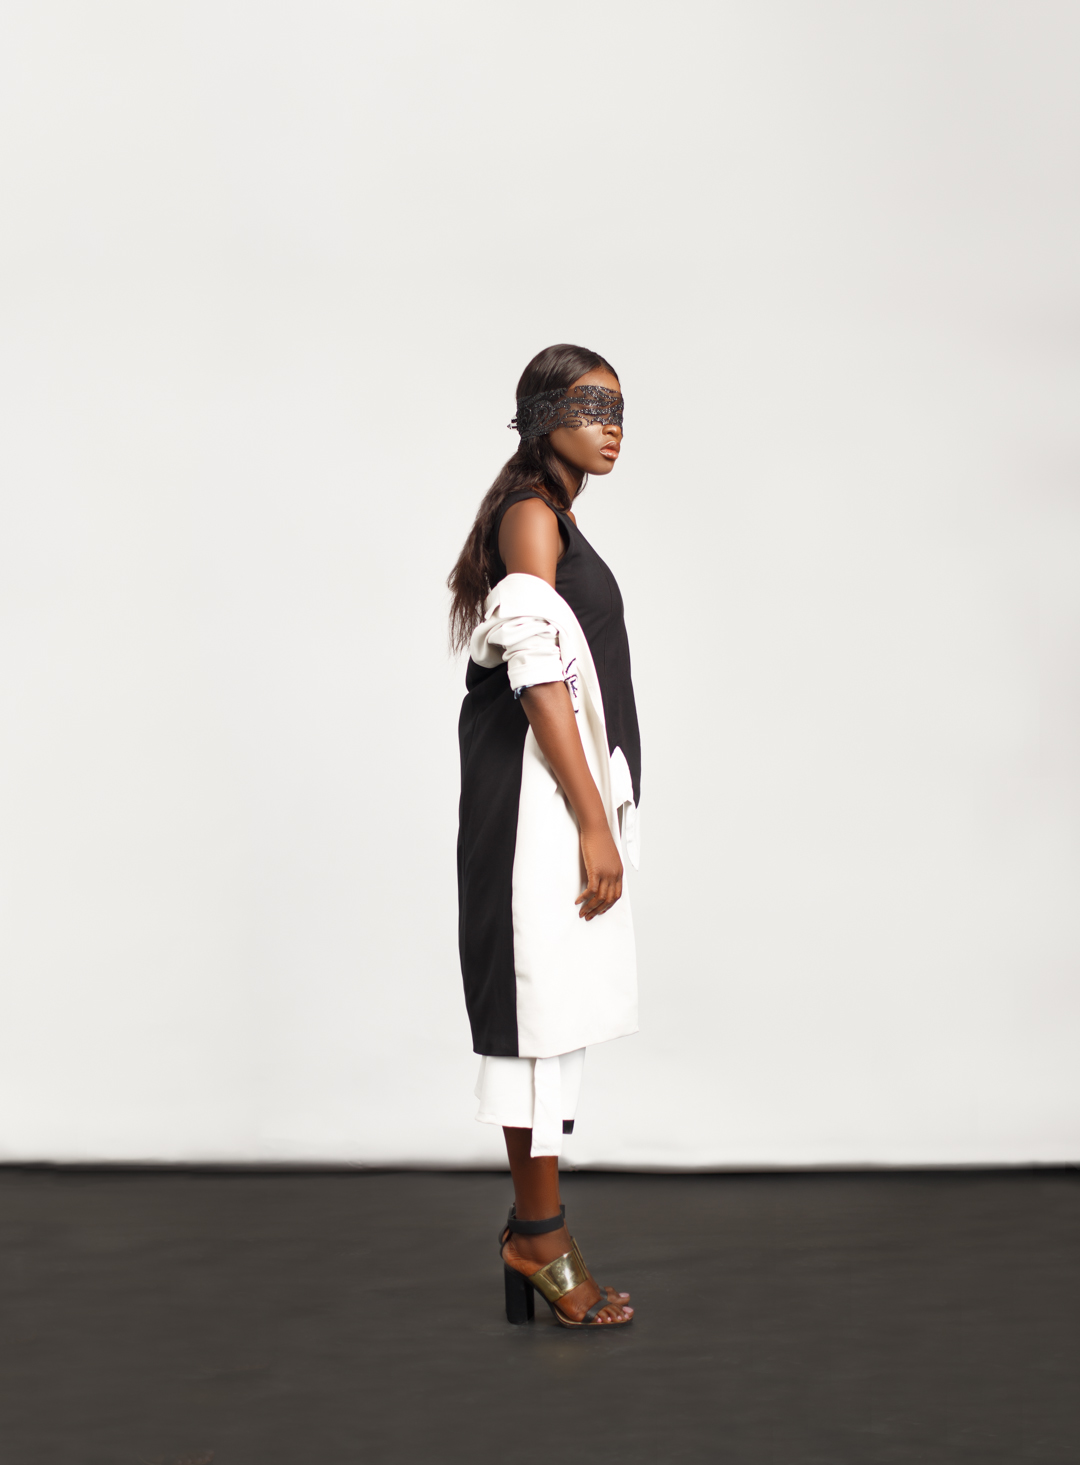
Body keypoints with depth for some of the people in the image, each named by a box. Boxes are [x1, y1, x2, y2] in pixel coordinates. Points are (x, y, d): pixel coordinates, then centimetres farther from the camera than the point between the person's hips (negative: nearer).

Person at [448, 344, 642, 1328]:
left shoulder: (556, 520, 18)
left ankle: (537, 1224, 17)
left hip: (567, 785, 10)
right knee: (541, 997, -6)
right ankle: (539, 1235, 0)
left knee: (556, 1005, 11)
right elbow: (540, 684, -18)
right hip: (539, 793, -10)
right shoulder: (531, 516, -11)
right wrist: (595, 826, -20)